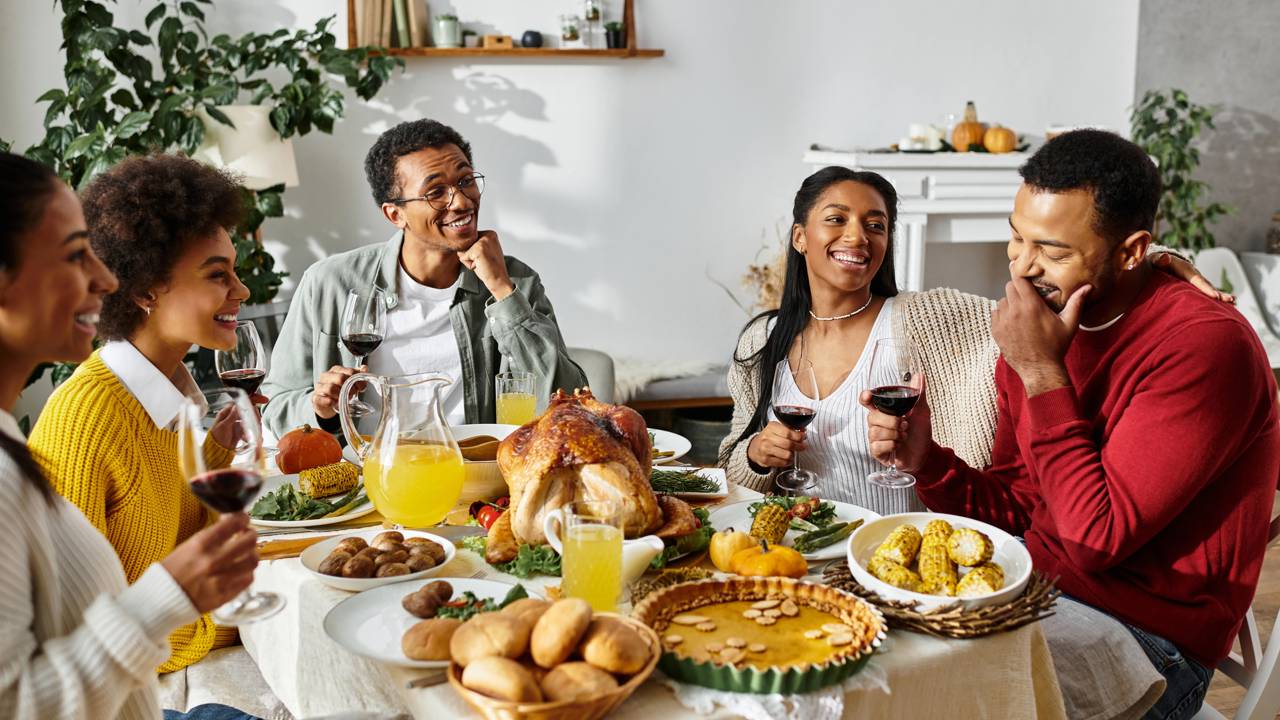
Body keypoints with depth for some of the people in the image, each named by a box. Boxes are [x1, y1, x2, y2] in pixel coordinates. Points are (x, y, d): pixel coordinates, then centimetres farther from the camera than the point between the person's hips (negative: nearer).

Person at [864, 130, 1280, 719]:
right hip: (1033, 590, 7)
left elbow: (1098, 540, -24)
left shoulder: (1207, 343, -19)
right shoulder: (1040, 326, 3)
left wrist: (1042, 374, -23)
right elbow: (1013, 508, 9)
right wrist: (925, 459, -10)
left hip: (1144, 637, -7)